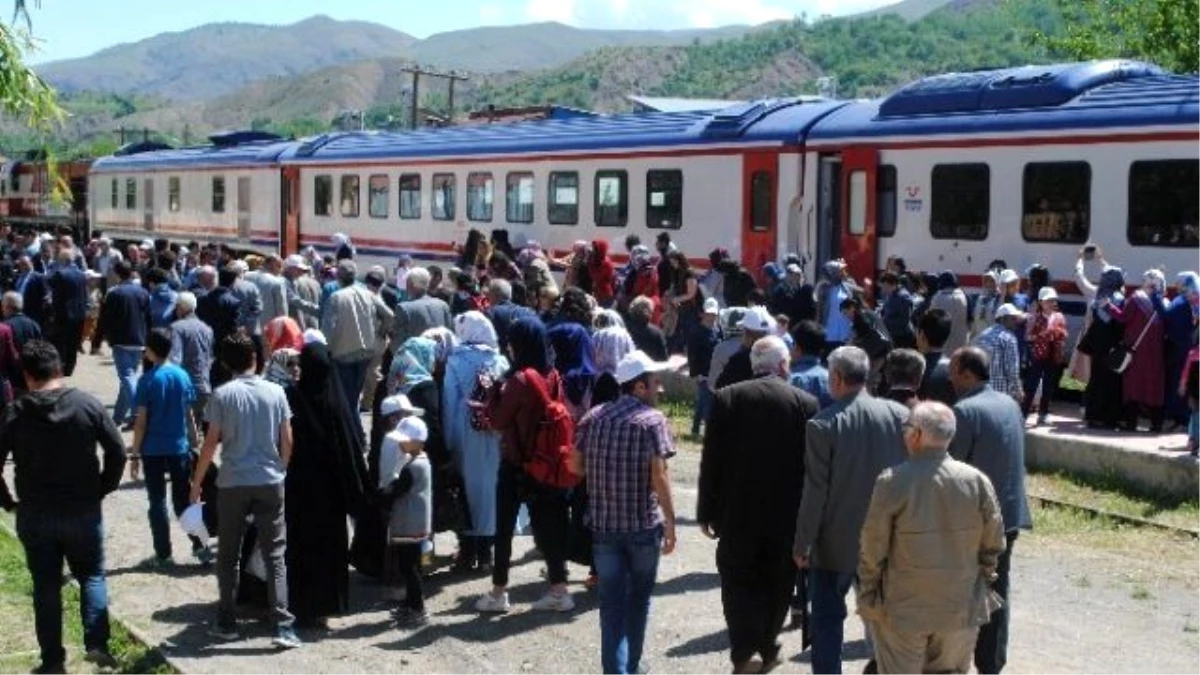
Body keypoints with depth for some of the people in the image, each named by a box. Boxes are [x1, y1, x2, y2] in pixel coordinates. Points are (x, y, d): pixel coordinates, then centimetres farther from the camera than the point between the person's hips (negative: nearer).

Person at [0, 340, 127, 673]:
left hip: (34, 514, 0)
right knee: (92, 576, 15)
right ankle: (97, 643, 0)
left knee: (46, 587, 10)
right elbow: (117, 452, -6)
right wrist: (102, 489, 5)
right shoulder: (88, 404, -6)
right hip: (84, 510, 0)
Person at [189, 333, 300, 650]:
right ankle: (282, 625, -5)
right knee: (275, 555, 3)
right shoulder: (275, 392, 0)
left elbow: (211, 442, -6)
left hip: (233, 483, -1)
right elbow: (287, 441, 2)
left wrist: (196, 482, 3)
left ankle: (227, 622, 19)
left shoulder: (222, 395, -6)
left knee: (228, 555, 13)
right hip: (270, 481, 1)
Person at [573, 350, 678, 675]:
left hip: (604, 523, 3)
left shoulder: (594, 416, 5)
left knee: (612, 601, 5)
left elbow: (576, 464, 8)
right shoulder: (653, 420, -10)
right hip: (644, 524, -3)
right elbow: (658, 474, -17)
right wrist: (670, 521, -12)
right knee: (639, 597, 16)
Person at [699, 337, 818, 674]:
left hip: (737, 511, 0)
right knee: (777, 583, 16)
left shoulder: (726, 398, -7)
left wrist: (706, 511, 2)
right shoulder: (806, 403, -7)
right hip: (787, 514, 1)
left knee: (739, 581, 9)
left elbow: (711, 461, -6)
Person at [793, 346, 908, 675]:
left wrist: (802, 543, -5)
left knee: (828, 616, 9)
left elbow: (815, 491, -14)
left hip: (837, 540, -4)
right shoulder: (899, 414, -6)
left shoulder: (823, 424, -17)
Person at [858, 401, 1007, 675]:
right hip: (962, 610, 3)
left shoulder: (892, 481, -15)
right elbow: (993, 545, 1)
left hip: (903, 610, -3)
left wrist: (868, 598, 2)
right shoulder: (977, 481, -6)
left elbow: (873, 548, -10)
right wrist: (980, 583, 16)